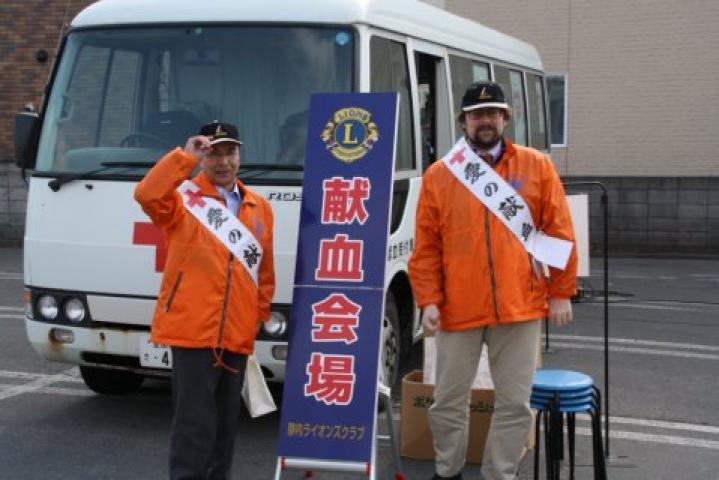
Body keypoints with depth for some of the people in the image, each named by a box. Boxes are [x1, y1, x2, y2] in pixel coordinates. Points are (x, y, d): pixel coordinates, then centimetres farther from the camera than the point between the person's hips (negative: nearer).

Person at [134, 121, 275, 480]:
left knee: (226, 422, 15)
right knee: (195, 423, -6)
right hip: (193, 329, -5)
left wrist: (261, 314, 14)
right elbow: (147, 195, -24)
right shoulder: (184, 197, -2)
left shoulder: (260, 207, 14)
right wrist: (185, 158, -24)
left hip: (238, 334, 6)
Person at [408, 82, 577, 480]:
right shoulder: (439, 175, 3)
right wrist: (428, 300, -5)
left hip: (520, 307, 0)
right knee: (448, 401, 10)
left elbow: (560, 233, 4)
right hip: (458, 309, 0)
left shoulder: (537, 167, 3)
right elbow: (426, 247, 2)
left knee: (514, 403, 6)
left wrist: (561, 292, 1)